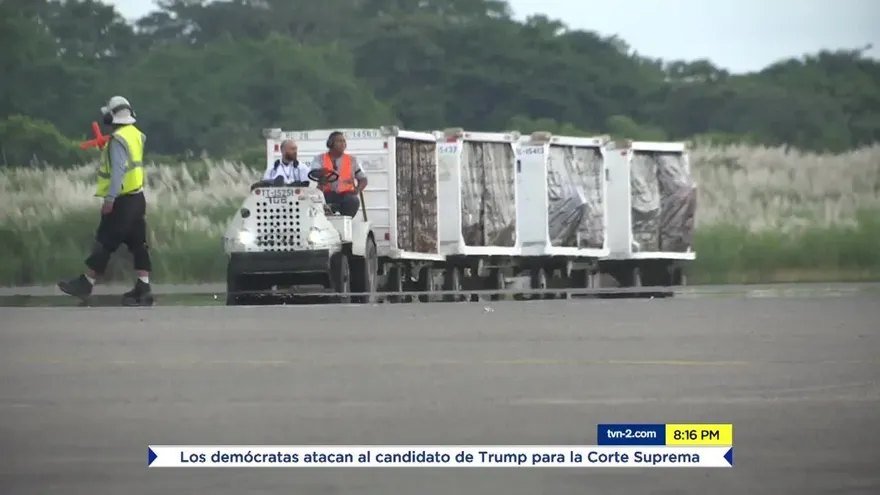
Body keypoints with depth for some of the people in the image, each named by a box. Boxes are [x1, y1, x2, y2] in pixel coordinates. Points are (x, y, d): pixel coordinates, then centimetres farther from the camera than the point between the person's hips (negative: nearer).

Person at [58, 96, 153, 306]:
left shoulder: (118, 139, -18)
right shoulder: (136, 134, 9)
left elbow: (118, 171, -23)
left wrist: (110, 198, -23)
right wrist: (106, 149, 23)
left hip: (122, 200, -9)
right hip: (137, 197, 9)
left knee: (104, 243, -1)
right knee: (138, 243, 7)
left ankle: (85, 284, 6)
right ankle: (143, 289, 4)